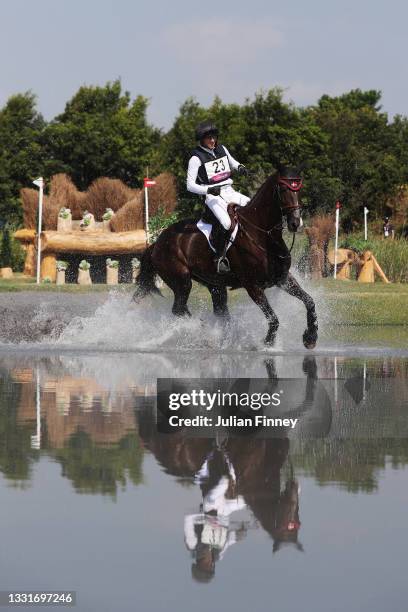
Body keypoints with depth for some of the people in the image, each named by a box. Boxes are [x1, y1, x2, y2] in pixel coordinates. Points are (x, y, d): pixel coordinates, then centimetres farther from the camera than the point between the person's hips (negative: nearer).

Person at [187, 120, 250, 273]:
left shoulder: (222, 149, 11)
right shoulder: (196, 158, -6)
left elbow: (233, 163, 31)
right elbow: (190, 185, -8)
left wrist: (240, 167, 6)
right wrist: (209, 190, -22)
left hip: (229, 192, 6)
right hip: (213, 196, -6)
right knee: (226, 224, -31)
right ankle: (220, 258, -19)